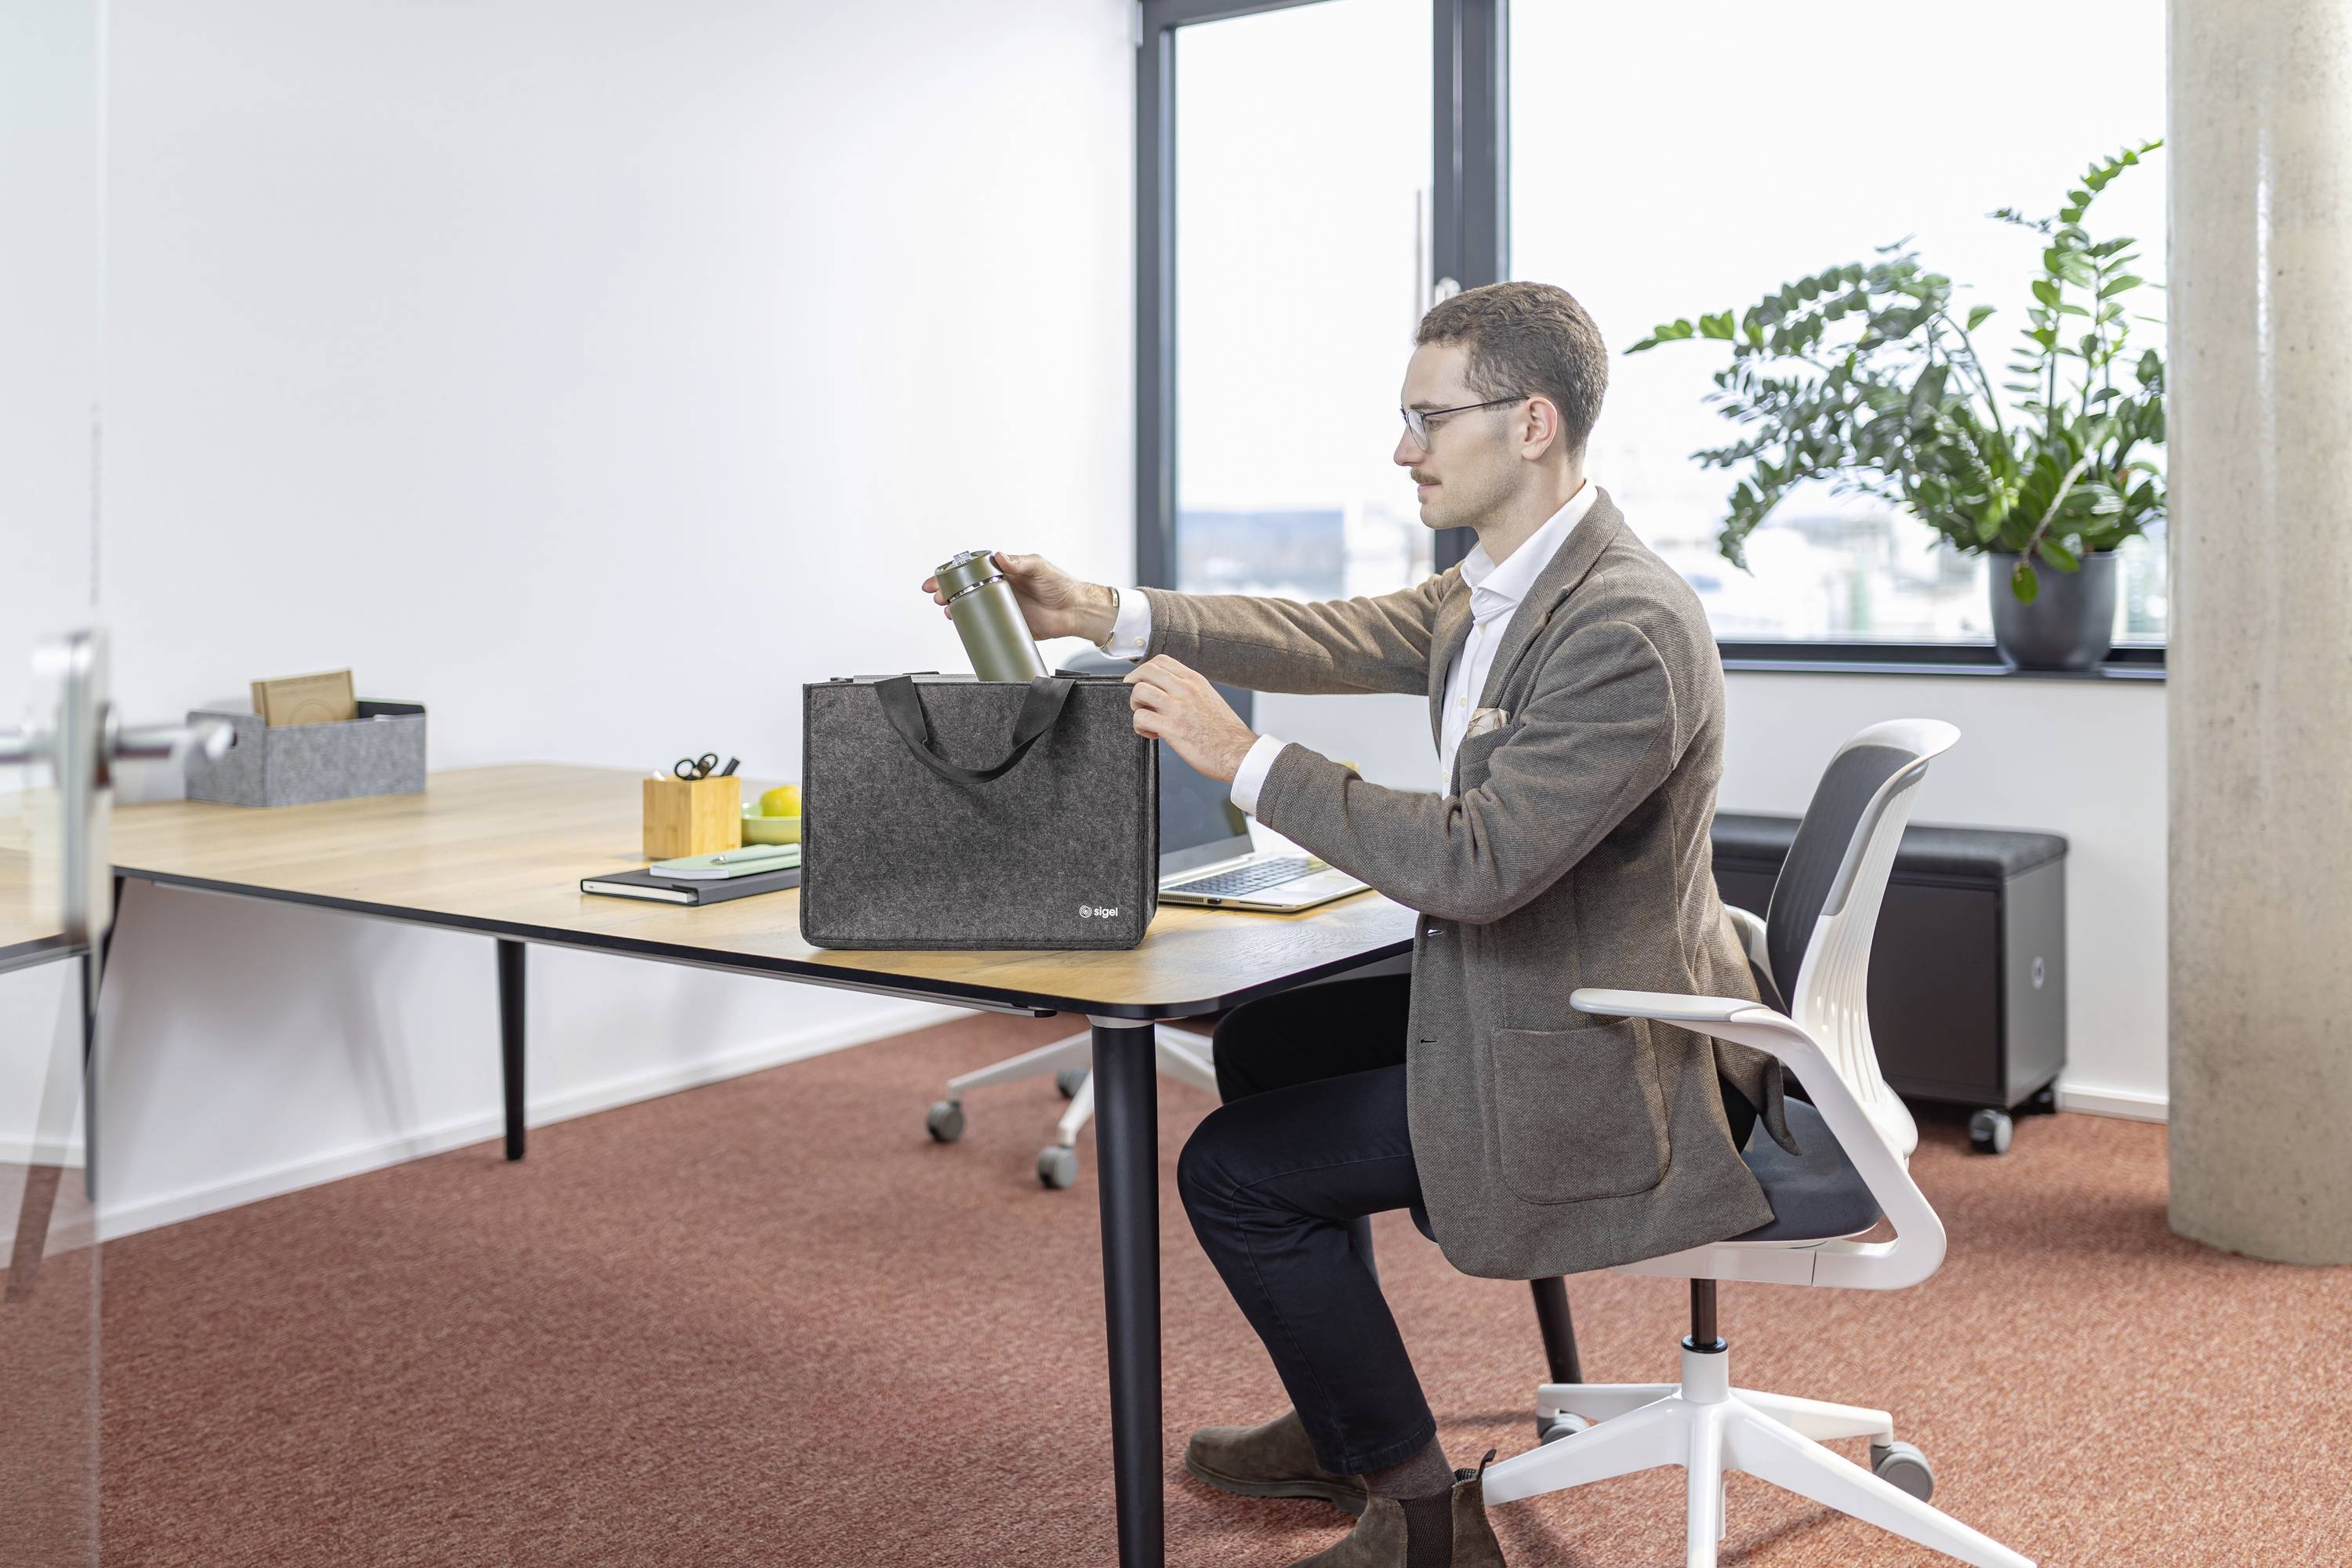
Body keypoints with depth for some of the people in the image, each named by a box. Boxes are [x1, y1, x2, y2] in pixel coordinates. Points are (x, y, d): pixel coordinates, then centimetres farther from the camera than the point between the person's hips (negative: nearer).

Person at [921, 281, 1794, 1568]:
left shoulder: (1630, 630, -28)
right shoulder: (1499, 583, 3)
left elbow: (1474, 862, -32)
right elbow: (1340, 639, 8)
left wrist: (1243, 757, -26)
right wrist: (1104, 616, 0)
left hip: (1596, 1073, -10)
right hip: (1514, 998, 10)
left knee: (1235, 1175, -6)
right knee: (1262, 1043, 21)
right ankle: (1339, 1427, 33)